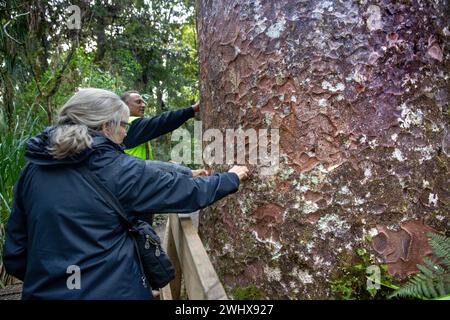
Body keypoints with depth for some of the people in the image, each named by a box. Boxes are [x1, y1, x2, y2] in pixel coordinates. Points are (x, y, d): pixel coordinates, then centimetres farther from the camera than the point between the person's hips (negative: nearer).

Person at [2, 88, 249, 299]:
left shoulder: (32, 170, -1)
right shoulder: (122, 170, -15)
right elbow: (188, 193, -6)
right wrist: (232, 178, 10)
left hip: (43, 291, 5)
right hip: (112, 291, -4)